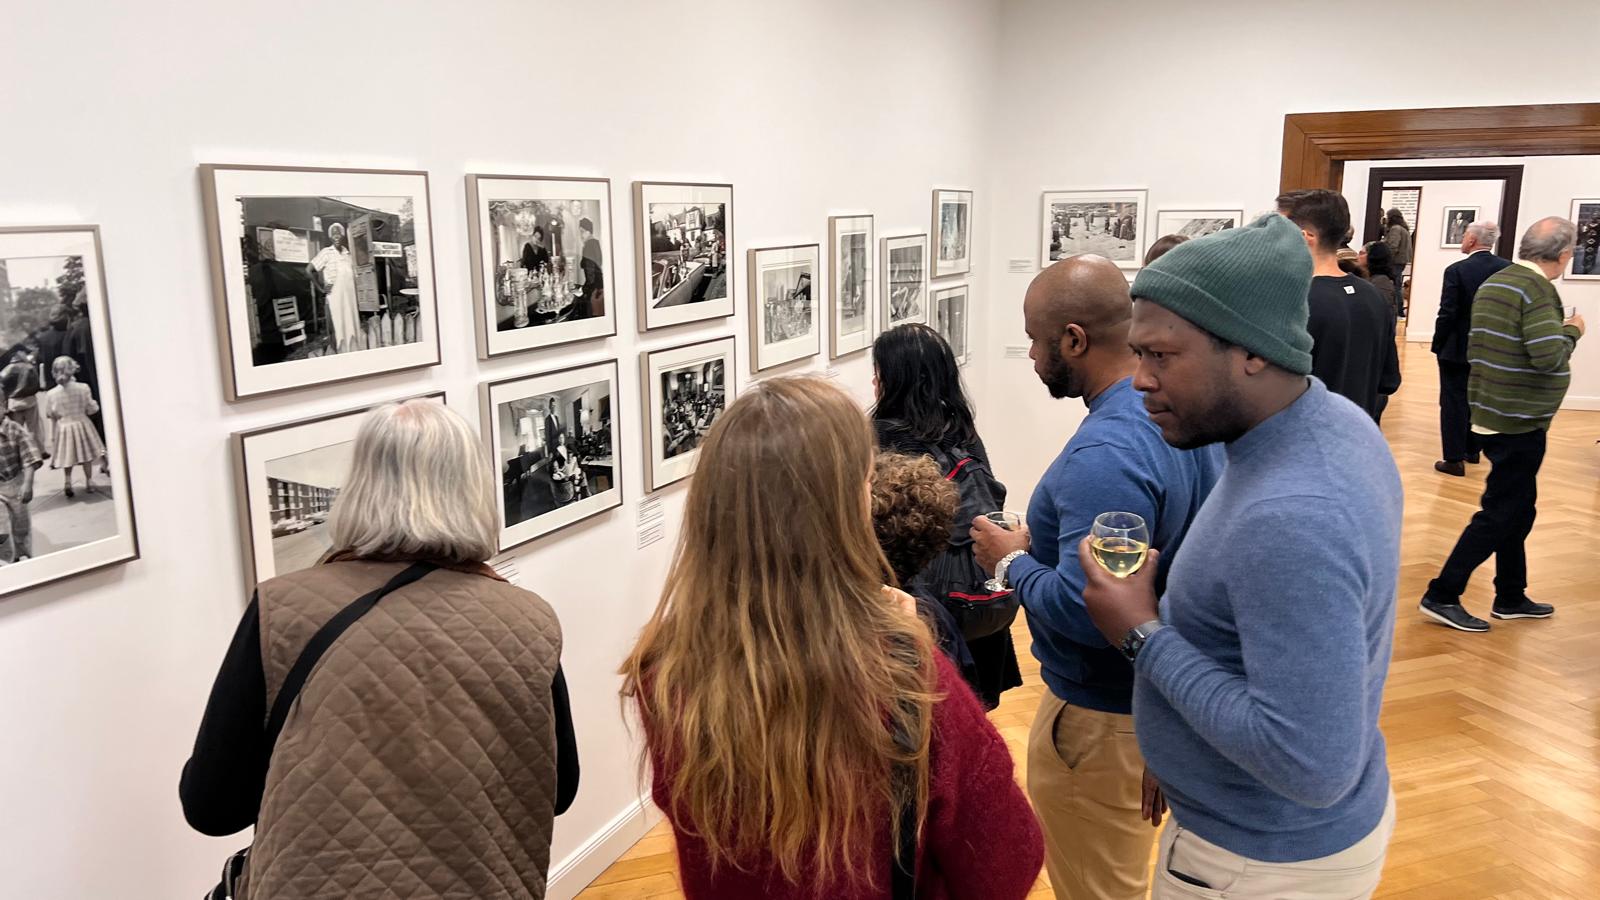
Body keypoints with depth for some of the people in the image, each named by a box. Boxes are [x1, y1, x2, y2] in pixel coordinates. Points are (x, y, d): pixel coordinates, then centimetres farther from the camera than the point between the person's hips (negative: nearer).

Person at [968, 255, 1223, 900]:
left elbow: (1082, 610, -35)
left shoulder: (1105, 455, -30)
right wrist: (1046, 542, 7)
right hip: (1163, 693, 9)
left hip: (1104, 715, -9)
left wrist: (1013, 562, -16)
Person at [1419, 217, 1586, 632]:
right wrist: (1572, 330, -7)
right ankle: (1442, 596, -1)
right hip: (1519, 422, -9)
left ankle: (1511, 598, 27)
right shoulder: (1537, 288, -17)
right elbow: (1550, 356, -25)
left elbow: (1473, 350, 16)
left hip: (1492, 415, 9)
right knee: (1500, 513, -2)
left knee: (1517, 509, 18)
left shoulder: (1492, 283, 10)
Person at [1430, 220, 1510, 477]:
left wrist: (1438, 345, -5)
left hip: (1457, 348, -5)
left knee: (1454, 403, 2)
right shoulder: (1508, 269, -2)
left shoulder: (1457, 270, -17)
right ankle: (1472, 450, 32)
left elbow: (1447, 314, -16)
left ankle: (1455, 459, 2)